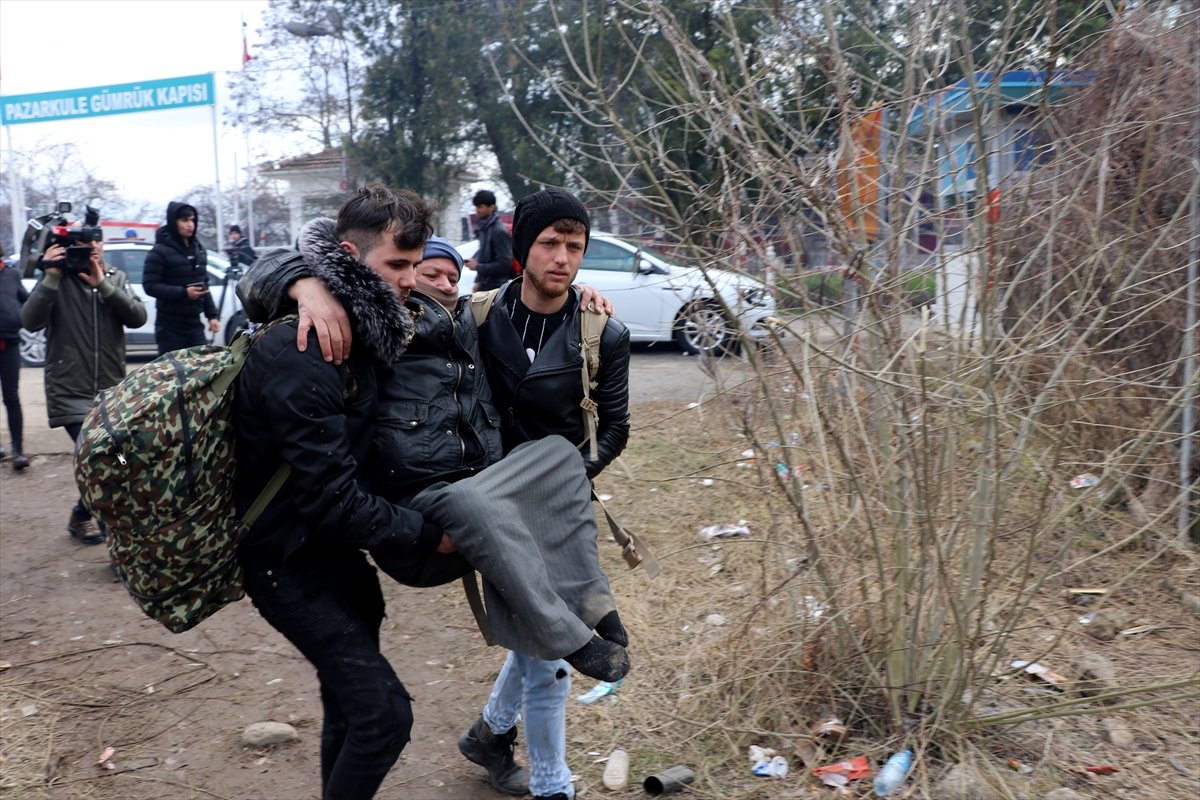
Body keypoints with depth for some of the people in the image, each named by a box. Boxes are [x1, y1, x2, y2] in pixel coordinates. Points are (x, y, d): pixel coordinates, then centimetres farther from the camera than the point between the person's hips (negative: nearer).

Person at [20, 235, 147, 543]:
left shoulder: (116, 278, 7)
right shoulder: (59, 280, -2)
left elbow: (138, 317, -8)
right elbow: (30, 321, -15)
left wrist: (102, 284, -16)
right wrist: (51, 277, -21)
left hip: (112, 391, 4)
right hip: (71, 393, -4)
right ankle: (82, 516, 13)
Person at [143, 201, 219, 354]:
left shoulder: (199, 249, 13)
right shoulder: (160, 251, -8)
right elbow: (150, 286, -13)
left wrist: (213, 315, 10)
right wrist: (183, 292, -23)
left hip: (194, 324, 6)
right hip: (170, 327, -6)